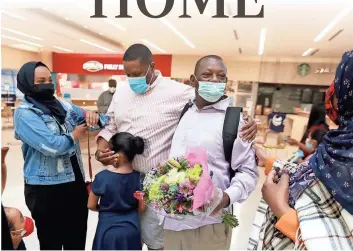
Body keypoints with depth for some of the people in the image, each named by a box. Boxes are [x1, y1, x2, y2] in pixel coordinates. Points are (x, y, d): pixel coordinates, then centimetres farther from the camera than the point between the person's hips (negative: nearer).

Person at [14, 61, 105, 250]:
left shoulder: (63, 105, 8)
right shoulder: (24, 113, -11)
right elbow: (52, 146, -25)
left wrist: (94, 118, -13)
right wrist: (75, 135, -8)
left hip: (75, 182, 6)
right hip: (45, 188, -5)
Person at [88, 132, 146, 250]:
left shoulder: (103, 177, -20)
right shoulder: (138, 177, -11)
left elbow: (91, 205, -6)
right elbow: (141, 207, -3)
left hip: (109, 231, -2)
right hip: (131, 230, 3)